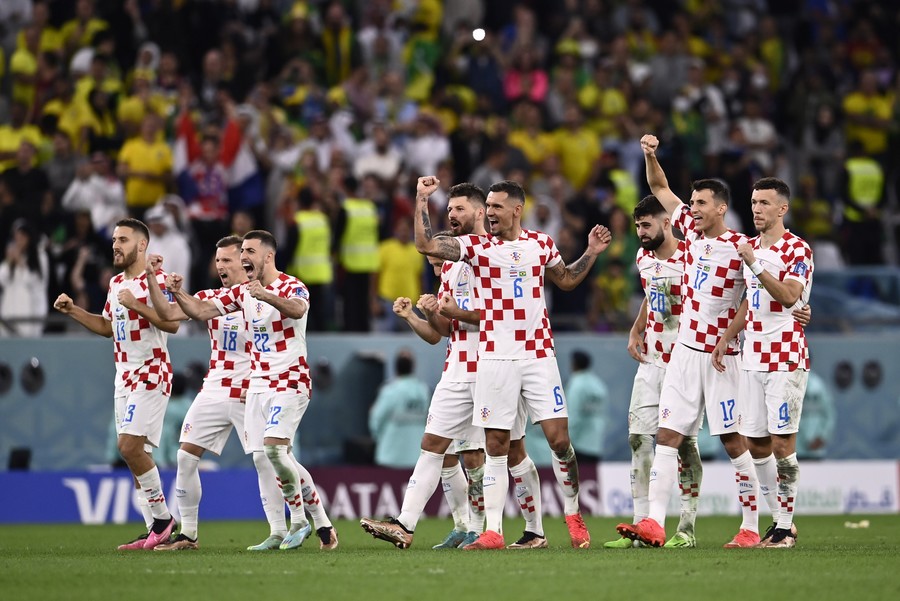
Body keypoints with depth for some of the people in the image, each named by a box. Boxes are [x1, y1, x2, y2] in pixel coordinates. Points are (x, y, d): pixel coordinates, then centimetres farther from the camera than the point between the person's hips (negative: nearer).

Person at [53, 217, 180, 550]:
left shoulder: (155, 280, -11)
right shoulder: (116, 283, 15)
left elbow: (172, 323, -22)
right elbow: (108, 326, 27)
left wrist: (136, 305, -25)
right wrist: (73, 311, 17)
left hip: (151, 373, -9)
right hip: (124, 375, 9)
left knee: (130, 445, -17)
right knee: (135, 452, 4)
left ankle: (162, 517, -4)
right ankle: (156, 530, 7)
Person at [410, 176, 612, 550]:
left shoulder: (541, 244, 8)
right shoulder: (478, 246, 1)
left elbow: (566, 280, 26)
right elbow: (425, 244, -10)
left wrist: (591, 253, 15)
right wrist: (422, 200, -15)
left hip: (539, 355, 1)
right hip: (495, 359, -1)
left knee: (559, 439, -3)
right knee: (495, 446, -1)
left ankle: (574, 516, 15)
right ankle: (492, 531, 2)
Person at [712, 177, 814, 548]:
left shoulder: (798, 250, -8)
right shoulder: (750, 248, 16)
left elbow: (789, 295, -23)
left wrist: (756, 265, -26)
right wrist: (726, 338, 20)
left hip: (786, 357, -8)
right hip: (753, 358, 8)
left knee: (782, 442, -9)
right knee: (756, 444, 6)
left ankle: (786, 526, -4)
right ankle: (779, 521, 15)